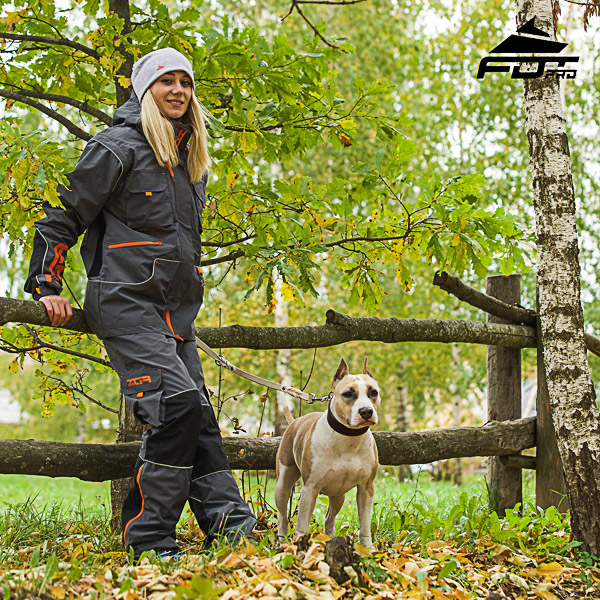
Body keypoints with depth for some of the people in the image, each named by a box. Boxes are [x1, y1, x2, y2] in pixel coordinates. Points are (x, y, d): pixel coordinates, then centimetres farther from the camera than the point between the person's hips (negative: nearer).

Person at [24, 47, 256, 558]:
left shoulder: (192, 156, 19)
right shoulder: (119, 146, -5)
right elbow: (64, 215, -3)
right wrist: (46, 286, -5)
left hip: (176, 308, 8)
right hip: (126, 300, -8)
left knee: (197, 412, 1)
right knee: (177, 402, -19)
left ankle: (225, 517, 1)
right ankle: (147, 535, -10)